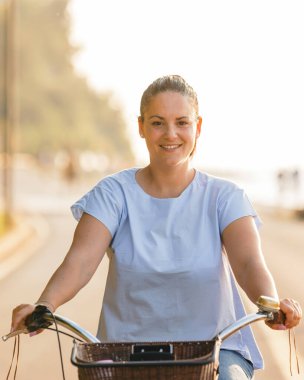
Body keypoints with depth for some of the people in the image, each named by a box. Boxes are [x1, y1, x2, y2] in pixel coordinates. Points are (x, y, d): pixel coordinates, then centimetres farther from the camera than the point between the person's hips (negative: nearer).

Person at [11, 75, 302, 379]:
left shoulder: (224, 197, 0)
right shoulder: (113, 193, 0)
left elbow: (248, 262, -16)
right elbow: (80, 259, -15)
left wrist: (271, 303, -38)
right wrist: (45, 304, -36)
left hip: (214, 348, -1)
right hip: (130, 347, 1)